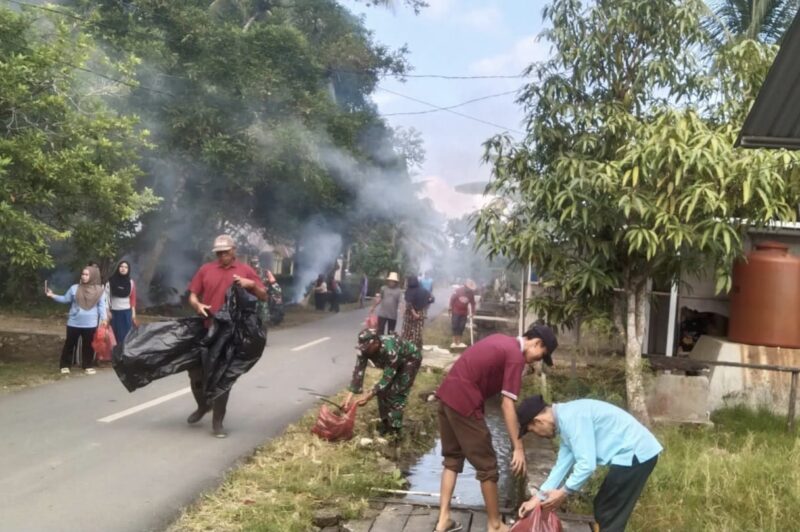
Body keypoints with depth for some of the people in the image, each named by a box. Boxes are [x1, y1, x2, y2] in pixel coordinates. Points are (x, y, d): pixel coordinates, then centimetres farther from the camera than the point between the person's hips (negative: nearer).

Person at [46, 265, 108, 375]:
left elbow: (101, 305, 1)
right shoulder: (74, 288, -1)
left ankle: (87, 366, 20)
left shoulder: (98, 290, -2)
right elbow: (65, 299, 7)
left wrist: (103, 318, -7)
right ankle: (65, 365, 20)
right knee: (69, 344, 8)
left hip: (90, 324, 0)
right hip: (74, 323, 0)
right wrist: (53, 296, -4)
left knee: (88, 345, 9)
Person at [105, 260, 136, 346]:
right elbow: (106, 296, -2)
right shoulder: (111, 281, -3)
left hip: (127, 311, 1)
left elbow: (133, 298, 6)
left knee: (127, 334, 2)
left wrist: (133, 311, 4)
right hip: (115, 311, -1)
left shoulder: (131, 282, 3)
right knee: (116, 334, 2)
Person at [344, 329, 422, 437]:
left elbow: (387, 377, -38)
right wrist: (350, 395, -36)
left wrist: (368, 396, -41)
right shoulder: (365, 349, -26)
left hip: (410, 359, -6)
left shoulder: (390, 350, -44)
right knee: (383, 390, 1)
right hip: (395, 362, 7)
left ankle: (394, 429, -4)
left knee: (396, 392, -13)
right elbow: (358, 371, -27)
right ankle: (385, 422, 17)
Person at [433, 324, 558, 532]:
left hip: (447, 394, 9)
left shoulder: (502, 341, 16)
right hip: (464, 402, -9)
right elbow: (507, 405, -14)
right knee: (487, 465, 5)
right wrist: (518, 448, -12)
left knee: (452, 458, 20)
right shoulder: (516, 356, -11)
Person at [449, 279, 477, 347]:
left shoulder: (471, 293, -8)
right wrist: (450, 308, -4)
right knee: (455, 326, -2)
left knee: (461, 327, 4)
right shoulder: (458, 290, -17)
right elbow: (452, 298, -8)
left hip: (464, 313, 3)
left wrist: (472, 311, 1)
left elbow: (472, 303, 3)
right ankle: (454, 342, 4)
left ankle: (459, 342, 12)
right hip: (455, 311, -3)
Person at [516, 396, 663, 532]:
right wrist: (538, 498, 17)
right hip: (631, 453, 10)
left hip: (635, 454, -10)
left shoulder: (571, 417, -20)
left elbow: (587, 464, -23)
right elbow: (562, 464, 17)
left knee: (608, 516, -2)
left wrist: (564, 492, -9)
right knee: (604, 510, 18)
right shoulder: (565, 419, 11)